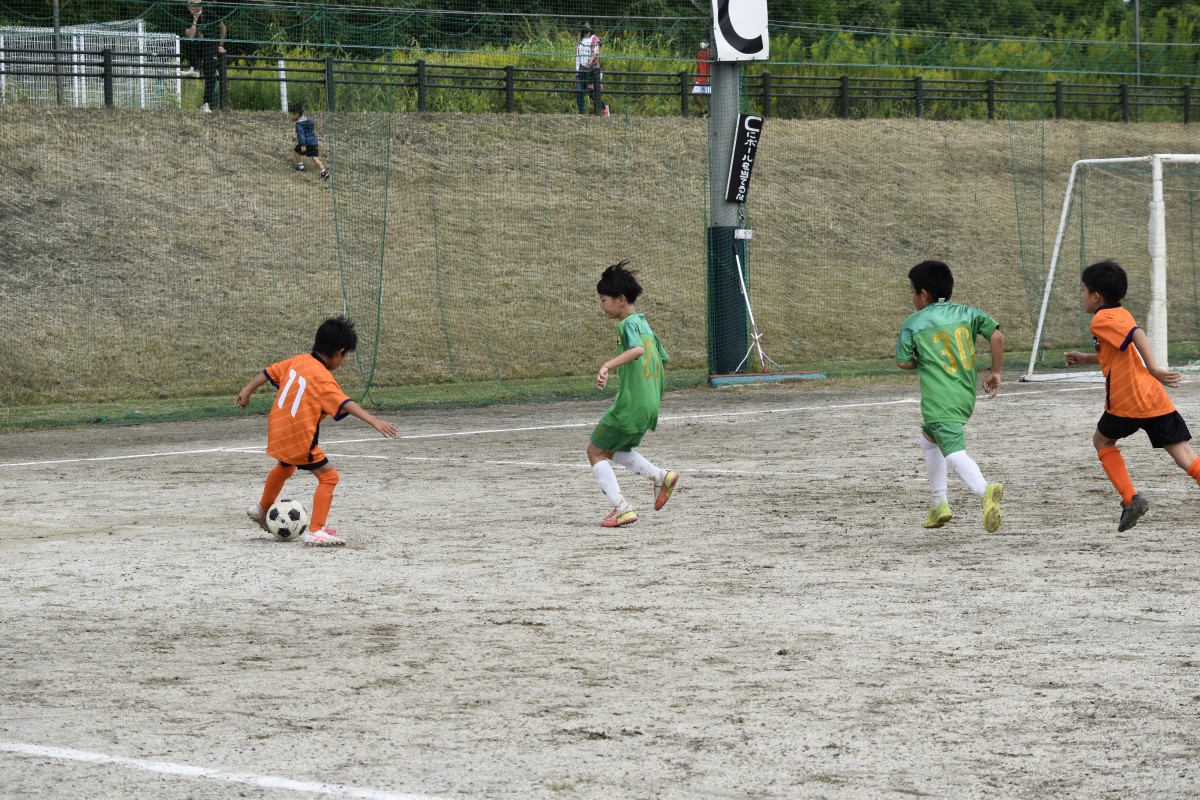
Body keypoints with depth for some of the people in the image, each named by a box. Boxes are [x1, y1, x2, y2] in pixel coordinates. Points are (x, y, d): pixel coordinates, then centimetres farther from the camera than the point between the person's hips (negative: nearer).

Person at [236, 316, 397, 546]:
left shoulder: (298, 361, 3)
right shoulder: (323, 378, -20)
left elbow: (268, 372, 15)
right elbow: (345, 404, -31)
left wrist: (248, 391, 30)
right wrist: (373, 421, -39)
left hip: (278, 430, 9)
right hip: (299, 437, -9)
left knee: (285, 467, 35)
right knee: (328, 476, -5)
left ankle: (262, 509, 57)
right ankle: (315, 531, -13)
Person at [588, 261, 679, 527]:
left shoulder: (628, 324, -12)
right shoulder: (644, 324, 15)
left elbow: (637, 349, -33)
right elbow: (663, 358, 25)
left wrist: (608, 365, -44)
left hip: (629, 405, -9)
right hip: (650, 406, 9)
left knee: (595, 451, 4)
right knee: (618, 450, 26)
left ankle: (622, 509, -6)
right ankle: (662, 476, 9)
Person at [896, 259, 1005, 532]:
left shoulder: (914, 323, 1)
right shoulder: (967, 313, 10)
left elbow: (903, 362, 2)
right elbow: (996, 335, -1)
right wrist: (995, 372, 8)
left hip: (939, 402, -7)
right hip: (966, 396, 7)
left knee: (955, 453, -21)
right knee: (928, 438, 30)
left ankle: (985, 490, -51)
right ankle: (940, 505, 27)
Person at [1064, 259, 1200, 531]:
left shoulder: (1101, 320, -5)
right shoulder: (1121, 314, 21)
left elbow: (1136, 334, -24)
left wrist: (1153, 368, -34)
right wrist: (1085, 358, 34)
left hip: (1127, 401, -7)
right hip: (1155, 397, 7)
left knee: (1102, 440, 20)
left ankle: (1130, 499, 8)